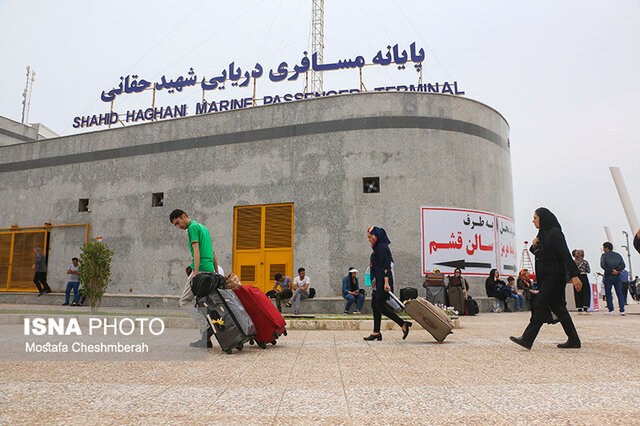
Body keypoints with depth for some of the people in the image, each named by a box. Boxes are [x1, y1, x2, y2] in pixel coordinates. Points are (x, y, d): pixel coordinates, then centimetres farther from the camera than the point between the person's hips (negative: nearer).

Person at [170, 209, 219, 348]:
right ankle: (206, 339, 9)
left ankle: (206, 327, -14)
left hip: (201, 270, -9)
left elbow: (196, 251, -15)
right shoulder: (203, 227, 25)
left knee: (185, 301, -2)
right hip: (210, 270, 9)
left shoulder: (193, 227, -3)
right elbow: (213, 253, 24)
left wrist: (196, 273, -21)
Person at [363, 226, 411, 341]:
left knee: (380, 306, -9)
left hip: (382, 281, -10)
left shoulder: (381, 247, -13)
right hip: (378, 282, 10)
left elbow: (385, 266, -20)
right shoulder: (378, 248, 17)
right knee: (375, 305, 9)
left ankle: (403, 324, -4)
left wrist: (386, 282, -26)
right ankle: (376, 332, 13)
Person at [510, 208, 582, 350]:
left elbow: (565, 254, -18)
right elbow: (540, 254, 23)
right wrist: (534, 247, 1)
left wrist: (574, 275, -23)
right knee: (557, 307, 10)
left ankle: (527, 339, -10)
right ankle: (574, 340, 17)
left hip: (553, 276, -10)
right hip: (546, 275, 10)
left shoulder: (554, 233, -12)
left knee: (541, 306, -10)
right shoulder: (543, 233, 16)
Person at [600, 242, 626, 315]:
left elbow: (602, 265, -15)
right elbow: (623, 265, 3)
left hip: (608, 277, -3)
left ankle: (611, 310, 2)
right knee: (619, 293, 5)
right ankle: (622, 310, 0)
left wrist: (611, 270, -11)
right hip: (617, 276, 4)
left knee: (608, 293, 3)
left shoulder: (604, 255, -2)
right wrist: (617, 270, -5)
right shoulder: (618, 255, 10)